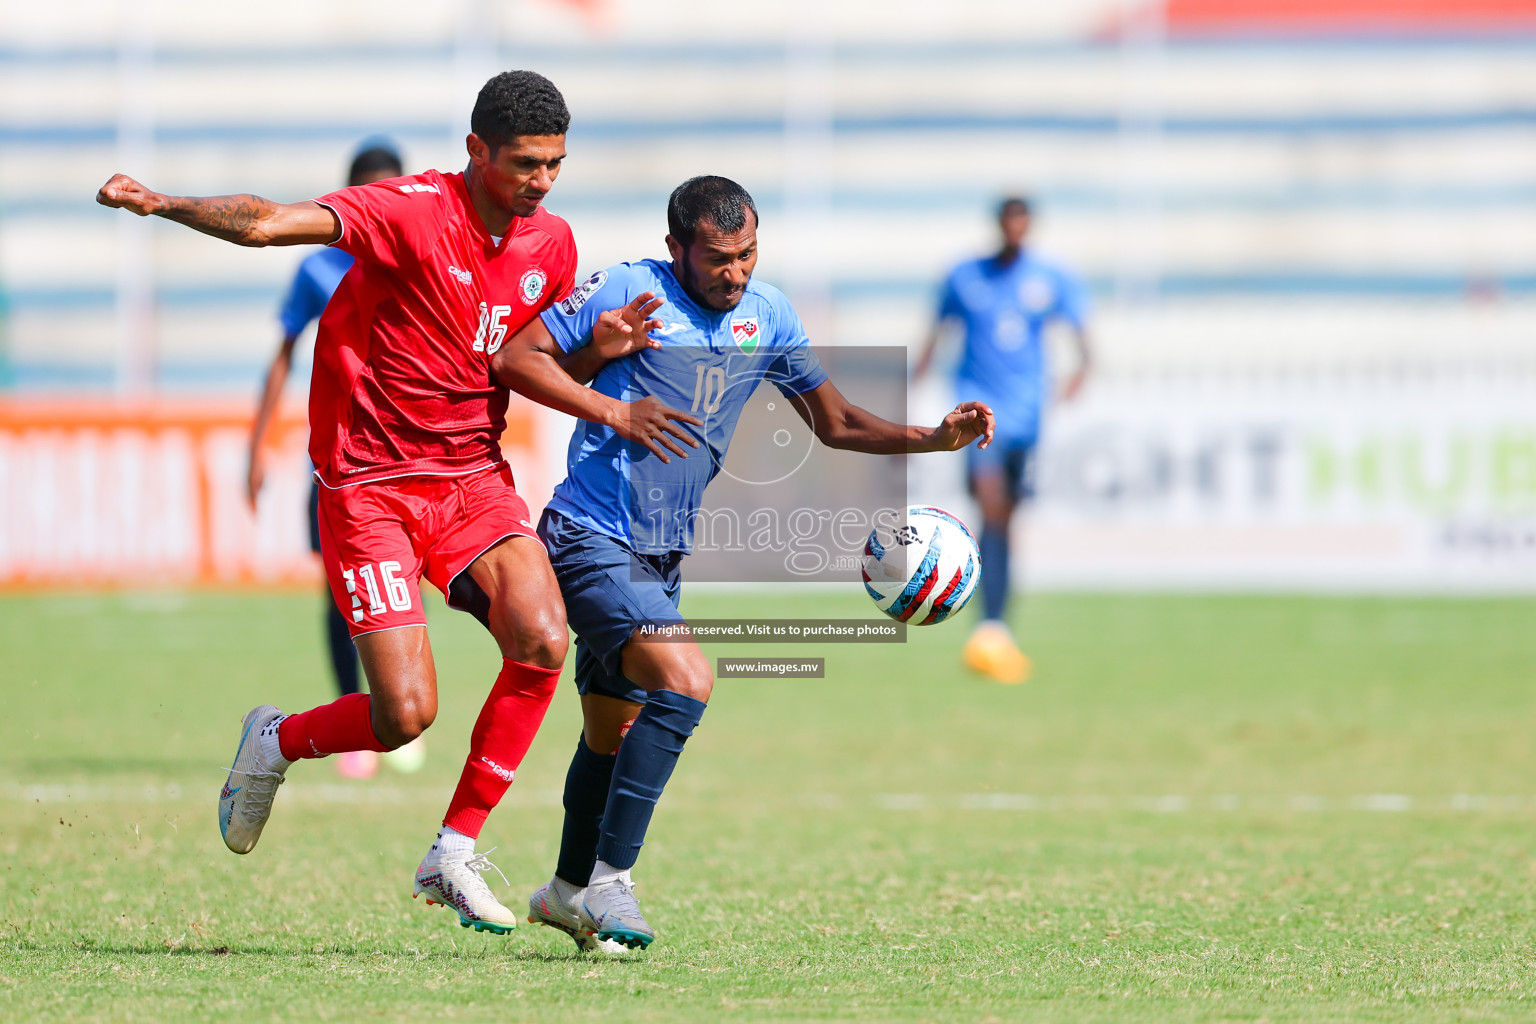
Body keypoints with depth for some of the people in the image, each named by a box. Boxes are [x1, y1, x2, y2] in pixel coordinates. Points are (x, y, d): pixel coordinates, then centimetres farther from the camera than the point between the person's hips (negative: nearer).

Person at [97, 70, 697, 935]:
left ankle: (456, 854, -6)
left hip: (473, 476, 5)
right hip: (371, 485, -5)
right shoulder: (412, 212, -15)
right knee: (406, 715, -12)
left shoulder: (552, 244, 6)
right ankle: (273, 745, 23)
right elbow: (270, 223, -26)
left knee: (544, 639, -21)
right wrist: (163, 205, -40)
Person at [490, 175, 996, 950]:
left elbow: (835, 423, 16)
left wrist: (935, 439, 2)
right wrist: (612, 410, -20)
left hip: (662, 558, 7)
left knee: (615, 731, 19)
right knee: (685, 680, -26)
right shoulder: (628, 291, -10)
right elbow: (513, 358, -10)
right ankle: (608, 883, -22)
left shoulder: (766, 318, 8)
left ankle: (569, 890, 40)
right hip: (590, 541, -7)